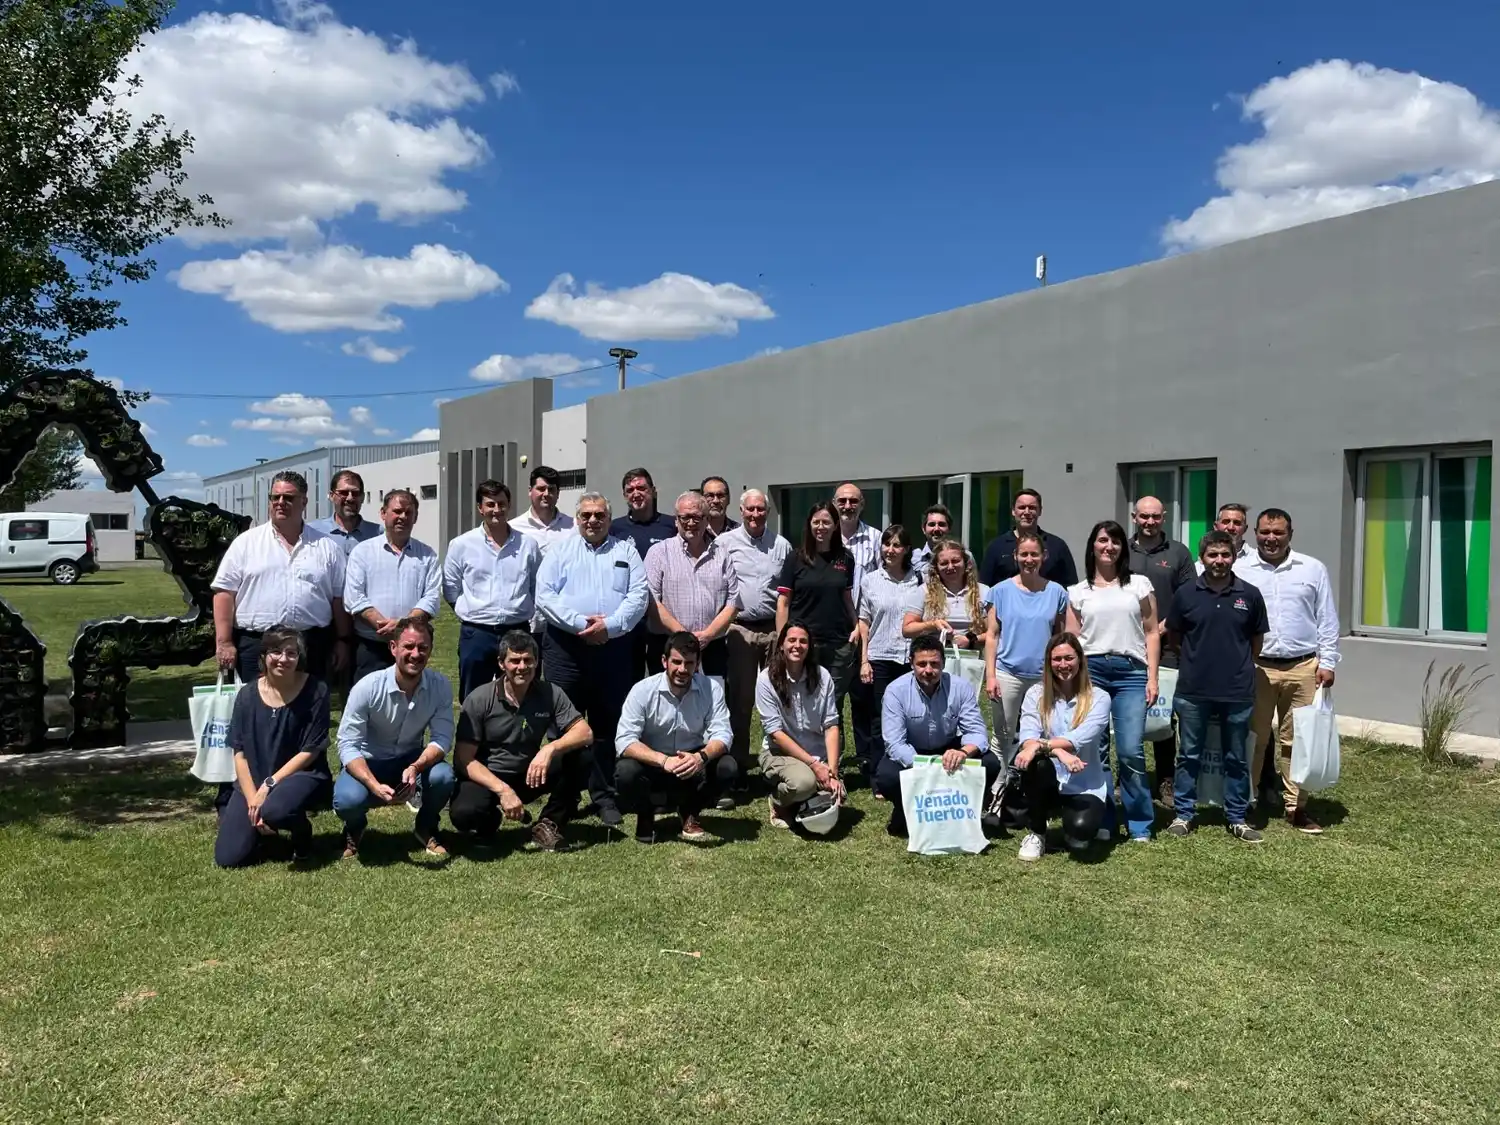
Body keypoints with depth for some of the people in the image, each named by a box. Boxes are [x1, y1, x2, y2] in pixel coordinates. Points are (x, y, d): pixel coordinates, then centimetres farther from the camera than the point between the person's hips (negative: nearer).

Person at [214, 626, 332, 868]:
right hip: (254, 780, 4)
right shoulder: (248, 695, -1)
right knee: (228, 857, -10)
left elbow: (310, 751, -11)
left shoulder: (316, 691, -11)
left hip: (303, 775, -3)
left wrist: (269, 784, -16)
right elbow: (240, 753, -2)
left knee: (275, 809, -38)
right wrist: (252, 799, -13)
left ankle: (301, 831, -1)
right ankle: (261, 824, 24)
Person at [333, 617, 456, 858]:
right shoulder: (367, 688, -23)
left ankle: (426, 829, 5)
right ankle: (354, 830, 9)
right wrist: (375, 785, -38)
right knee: (348, 800, -32)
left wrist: (416, 767, -37)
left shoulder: (441, 686, -17)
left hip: (412, 760, 2)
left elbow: (442, 739, -16)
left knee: (443, 777, -30)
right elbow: (348, 745, -22)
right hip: (367, 762, -1)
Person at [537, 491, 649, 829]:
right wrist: (580, 623, -13)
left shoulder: (626, 550, 11)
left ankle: (604, 797, 16)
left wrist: (610, 625, -14)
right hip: (566, 646, -1)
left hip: (615, 647, 1)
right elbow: (544, 595, -2)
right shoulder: (560, 549, 9)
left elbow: (639, 595, 0)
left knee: (608, 725, 6)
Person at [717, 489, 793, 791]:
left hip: (775, 629, 2)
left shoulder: (781, 545, 10)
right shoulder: (725, 543, 2)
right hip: (739, 629, -2)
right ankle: (737, 768, 11)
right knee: (740, 701, 2)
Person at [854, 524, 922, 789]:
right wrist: (864, 661, 1)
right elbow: (864, 623, 7)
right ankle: (878, 780, 11)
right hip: (879, 658, 0)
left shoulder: (919, 582, 4)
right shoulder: (870, 581, 5)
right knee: (879, 720, 4)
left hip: (910, 659, 0)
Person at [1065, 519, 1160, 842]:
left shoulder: (1139, 584, 12)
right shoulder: (1078, 592, 14)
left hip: (1131, 672, -1)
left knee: (1131, 751, -8)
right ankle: (1101, 820, 10)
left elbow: (1151, 633, 10)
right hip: (1090, 671, 1)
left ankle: (1140, 825, 6)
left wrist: (1152, 678, 2)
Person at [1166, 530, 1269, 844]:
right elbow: (1174, 636, 10)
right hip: (1193, 690, 0)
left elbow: (1257, 640, 10)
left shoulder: (1250, 595, -1)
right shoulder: (1186, 594, -3)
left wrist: (1239, 665, 11)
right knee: (1189, 756, 9)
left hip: (1238, 691, 1)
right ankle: (1183, 814, 19)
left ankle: (1237, 818, 22)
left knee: (1236, 759, 11)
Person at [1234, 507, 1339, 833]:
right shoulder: (1239, 570, 3)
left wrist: (1327, 662, 1)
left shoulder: (1313, 569, 6)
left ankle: (1296, 807, 16)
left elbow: (1327, 621, 7)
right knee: (1252, 738, 5)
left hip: (1303, 668, 1)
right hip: (1255, 668, -1)